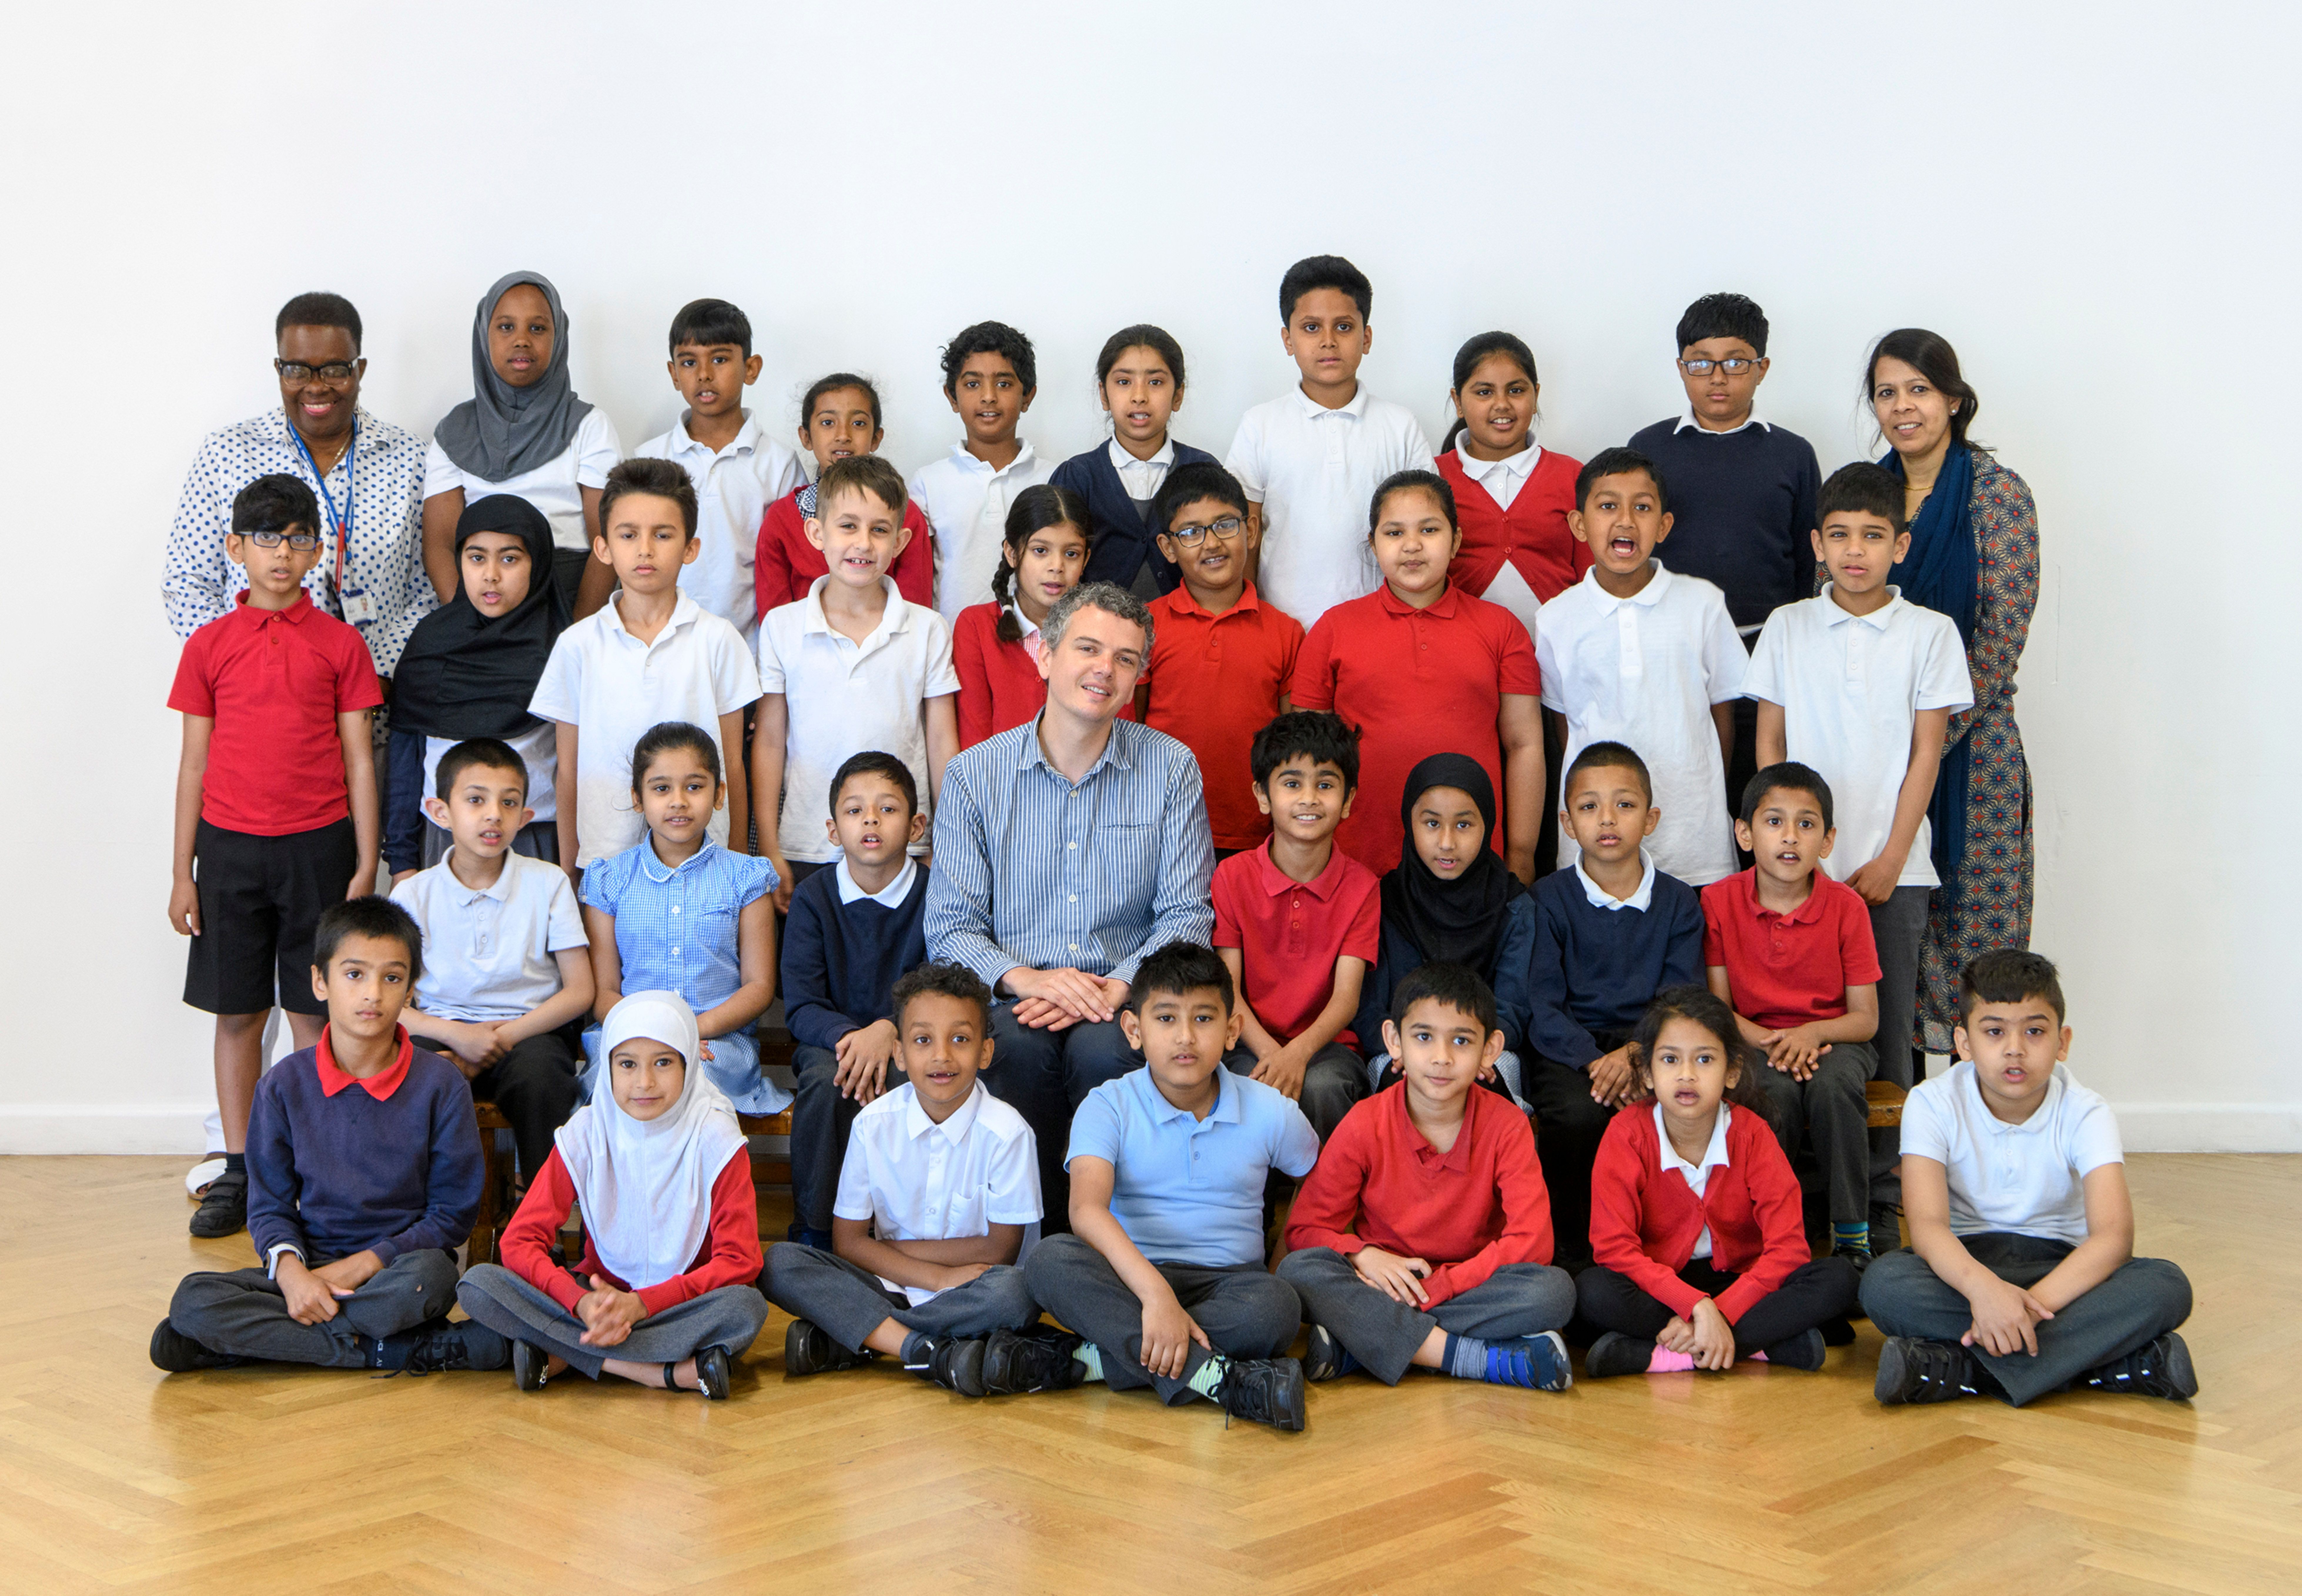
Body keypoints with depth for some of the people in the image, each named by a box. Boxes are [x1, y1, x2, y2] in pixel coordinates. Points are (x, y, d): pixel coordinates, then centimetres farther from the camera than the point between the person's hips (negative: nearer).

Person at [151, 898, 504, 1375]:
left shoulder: (441, 1085, -4)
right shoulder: (285, 1085, 3)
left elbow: (454, 1212, -3)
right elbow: (269, 1205, 5)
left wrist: (363, 1265, -14)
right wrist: (290, 1270, -17)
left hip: (398, 1264, -3)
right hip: (311, 1266, 3)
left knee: (428, 1278, -39)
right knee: (194, 1298, -24)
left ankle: (261, 1337, -18)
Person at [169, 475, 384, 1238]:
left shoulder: (339, 643, 1)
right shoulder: (210, 645, 4)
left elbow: (359, 760, 2)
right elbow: (194, 761, 6)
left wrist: (366, 867, -2)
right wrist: (182, 873, 4)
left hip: (318, 846, -1)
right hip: (230, 848, 1)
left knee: (316, 1013, 4)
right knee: (237, 1013, 7)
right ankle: (238, 1172, 17)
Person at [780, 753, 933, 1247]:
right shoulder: (813, 897, -3)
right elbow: (800, 1006, -8)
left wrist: (888, 1031, -28)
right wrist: (849, 1037, -29)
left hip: (907, 1039, 0)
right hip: (832, 1038, 0)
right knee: (826, 1079, -33)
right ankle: (813, 1231, -18)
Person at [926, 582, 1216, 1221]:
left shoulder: (1172, 769, 5)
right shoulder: (973, 774, 4)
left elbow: (1187, 917, 2)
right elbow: (949, 928, 1)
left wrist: (1117, 987, -16)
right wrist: (1024, 977, -19)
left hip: (1122, 1001, 0)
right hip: (1010, 997, 0)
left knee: (1102, 1047, -33)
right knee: (1019, 1041, -33)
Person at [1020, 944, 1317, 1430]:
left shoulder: (1270, 1112, 2)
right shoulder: (1108, 1107, -5)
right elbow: (1087, 1209, -21)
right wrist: (1154, 1292, -36)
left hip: (1229, 1281, 1)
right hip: (1132, 1275, 0)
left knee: (1278, 1306, -35)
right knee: (1049, 1259, -32)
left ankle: (1102, 1359, -28)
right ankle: (1208, 1376, -39)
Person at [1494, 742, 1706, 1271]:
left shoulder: (1678, 903, 7)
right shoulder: (1548, 900, 2)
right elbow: (1542, 1009, -5)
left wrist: (1635, 1055, -22)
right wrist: (1593, 1062, -23)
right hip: (1567, 1046, -2)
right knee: (1578, 1113, -34)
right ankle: (1571, 1248, -11)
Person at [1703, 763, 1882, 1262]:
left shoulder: (1846, 907, -6)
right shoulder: (1719, 901, -5)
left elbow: (1866, 1018, -4)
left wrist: (1811, 1034, -23)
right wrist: (1770, 1042, -20)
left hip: (1832, 1040, 0)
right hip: (1755, 1042, 0)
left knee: (1833, 1085, -34)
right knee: (1773, 1095, -34)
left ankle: (1852, 1236, -21)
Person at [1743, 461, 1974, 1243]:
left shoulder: (1930, 633, 3)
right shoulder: (1787, 628, 7)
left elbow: (1926, 754, 0)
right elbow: (1769, 744, 8)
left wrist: (1889, 861, -5)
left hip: (1891, 870, -1)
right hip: (1798, 867, 1)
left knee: (1885, 1032, 1)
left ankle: (1882, 1199, 10)